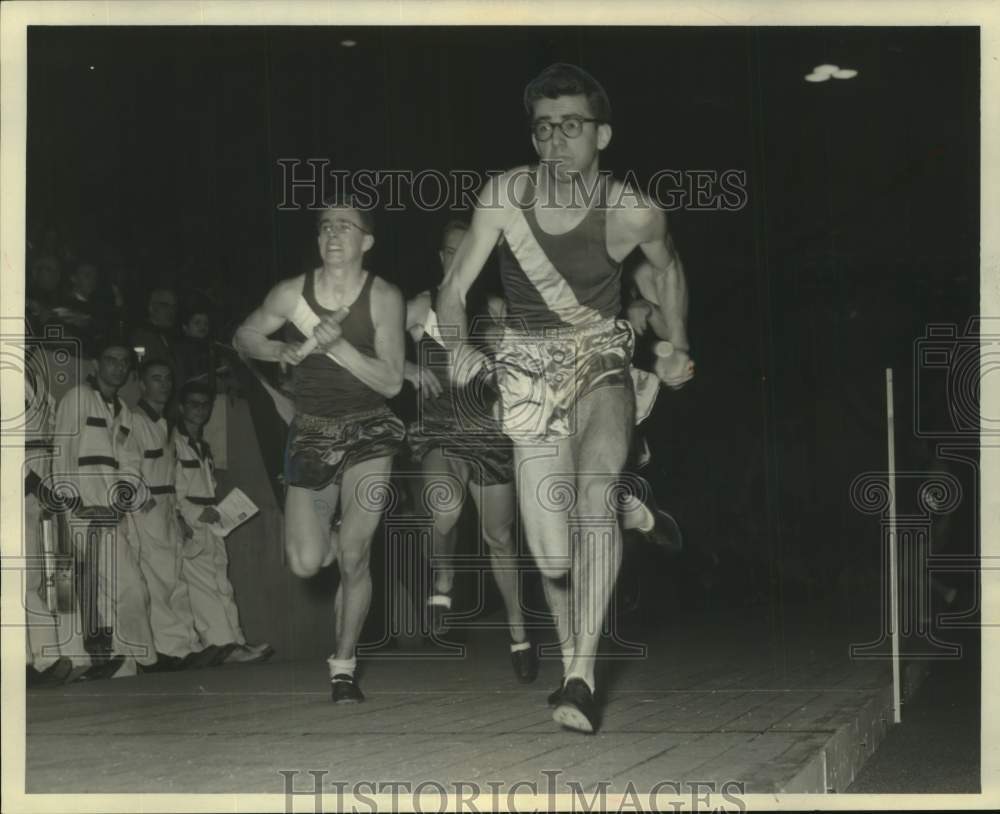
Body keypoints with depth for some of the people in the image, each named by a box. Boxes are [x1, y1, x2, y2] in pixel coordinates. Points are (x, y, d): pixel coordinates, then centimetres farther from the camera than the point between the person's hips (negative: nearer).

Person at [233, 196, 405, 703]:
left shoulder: (383, 298, -9)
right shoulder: (292, 294, -3)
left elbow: (392, 381, -13)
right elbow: (243, 337, 13)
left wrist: (337, 344, -24)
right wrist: (281, 350, -7)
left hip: (368, 432, -2)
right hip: (311, 433, 2)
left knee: (353, 560, -10)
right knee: (305, 564, -7)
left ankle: (343, 666, 8)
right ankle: (334, 539, 31)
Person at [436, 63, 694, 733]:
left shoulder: (635, 213, -9)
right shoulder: (505, 195, -8)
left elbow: (668, 270, 15)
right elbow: (453, 290, -4)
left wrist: (680, 349, 17)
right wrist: (459, 344, -23)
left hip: (601, 362, -1)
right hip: (530, 373, 1)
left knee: (595, 486, -31)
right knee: (552, 553, -3)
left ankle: (582, 674, -31)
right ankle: (574, 661, 24)